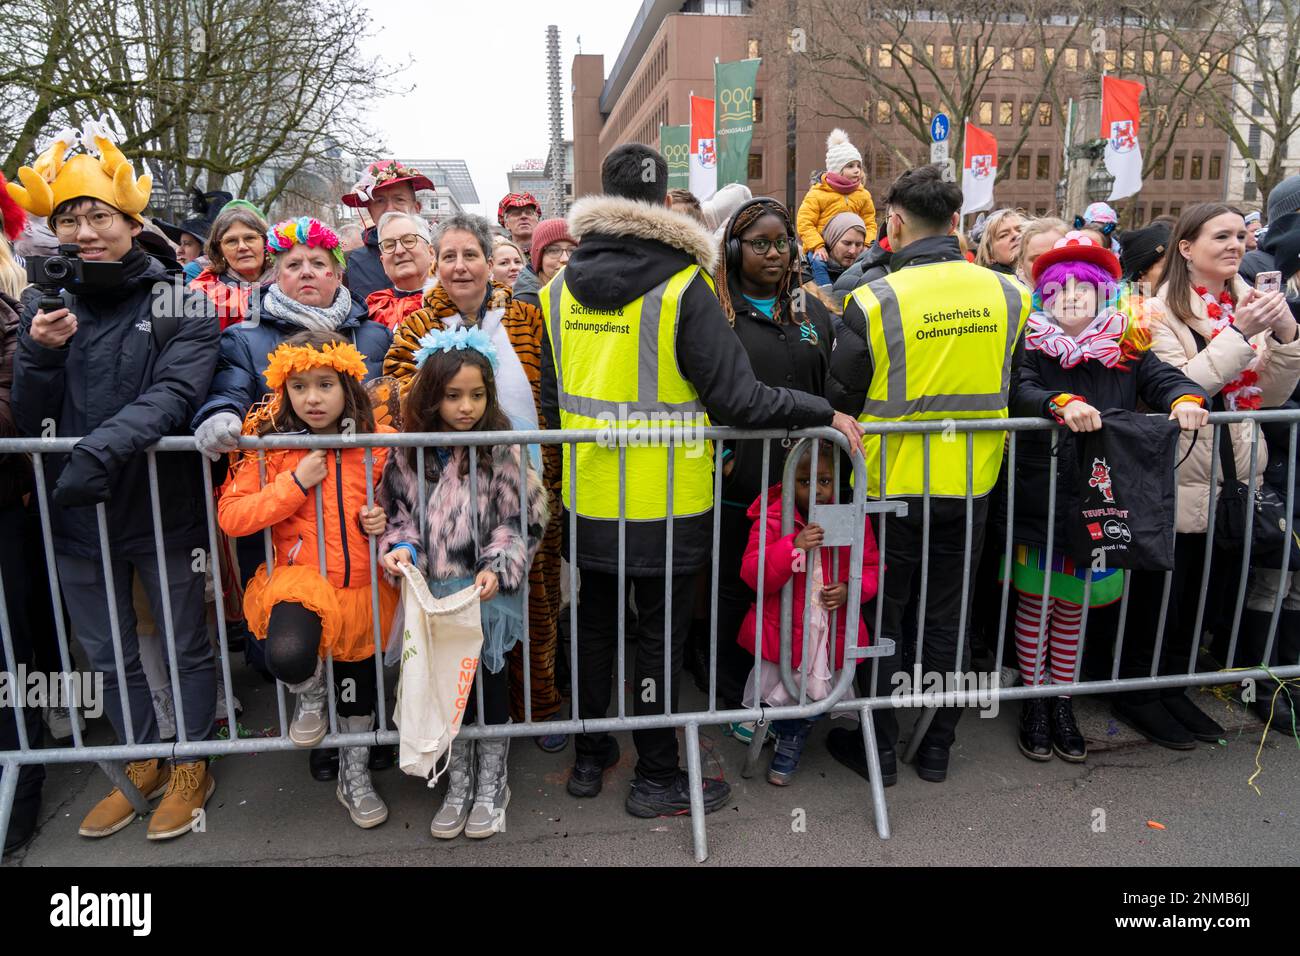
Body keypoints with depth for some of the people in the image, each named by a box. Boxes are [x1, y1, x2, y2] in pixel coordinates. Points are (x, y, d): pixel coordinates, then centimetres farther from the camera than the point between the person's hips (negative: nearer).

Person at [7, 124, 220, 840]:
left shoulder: (177, 302, -8)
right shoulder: (42, 304, 4)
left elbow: (172, 394, -20)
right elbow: (29, 423, 2)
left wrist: (101, 448, -34)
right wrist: (38, 355, -15)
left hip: (163, 506, -4)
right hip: (75, 513, 4)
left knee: (187, 646, 11)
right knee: (108, 655, 18)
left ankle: (191, 765, 31)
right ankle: (142, 763, 38)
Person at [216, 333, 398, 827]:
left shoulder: (378, 442, -4)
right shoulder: (270, 444, -7)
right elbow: (229, 516, -9)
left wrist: (385, 519, -11)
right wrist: (295, 483, -19)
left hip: (363, 583, 2)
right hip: (300, 576, -2)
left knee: (358, 688, 17)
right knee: (288, 656, -32)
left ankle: (355, 777, 44)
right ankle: (310, 692, 8)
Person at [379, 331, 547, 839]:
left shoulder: (501, 450, -10)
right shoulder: (410, 454, -2)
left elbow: (518, 522, -8)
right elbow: (400, 514, 6)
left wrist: (498, 569, -21)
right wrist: (402, 548, -14)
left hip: (488, 590, -2)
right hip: (435, 590, 3)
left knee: (490, 680, 5)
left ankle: (492, 785, 27)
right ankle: (459, 783, 31)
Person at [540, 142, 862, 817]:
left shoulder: (561, 288, 3)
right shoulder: (683, 286, -14)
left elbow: (551, 399, 10)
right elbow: (736, 397, -19)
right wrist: (826, 414, -9)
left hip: (589, 500, 5)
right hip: (666, 504, -5)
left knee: (594, 624, 18)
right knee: (661, 636, 9)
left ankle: (590, 758, 34)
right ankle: (657, 779, 23)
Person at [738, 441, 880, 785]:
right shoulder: (772, 518, -11)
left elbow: (871, 568, 6)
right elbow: (753, 574, -18)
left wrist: (849, 589, -15)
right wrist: (793, 546, -31)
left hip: (831, 631, 3)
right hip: (782, 630, -2)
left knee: (815, 697, 13)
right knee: (772, 694, 6)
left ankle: (789, 748, 43)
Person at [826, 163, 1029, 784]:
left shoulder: (876, 301, -17)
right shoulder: (1008, 294, -4)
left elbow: (842, 397, -7)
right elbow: (1008, 386, 8)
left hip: (893, 484, -3)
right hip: (972, 484, 4)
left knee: (883, 614, 13)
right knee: (947, 616, 17)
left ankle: (879, 747, 24)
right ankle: (938, 746, 29)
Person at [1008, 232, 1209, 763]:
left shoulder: (1127, 347, 6)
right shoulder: (1032, 345, -3)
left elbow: (1167, 379, -3)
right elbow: (1019, 392, -20)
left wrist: (1186, 400, -26)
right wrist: (1061, 403, -39)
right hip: (1038, 499, -2)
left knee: (1072, 605, 15)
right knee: (1036, 601, 10)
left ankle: (1062, 701, 30)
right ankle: (1034, 698, 26)